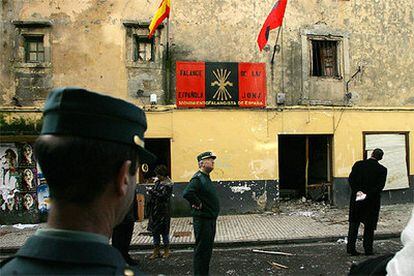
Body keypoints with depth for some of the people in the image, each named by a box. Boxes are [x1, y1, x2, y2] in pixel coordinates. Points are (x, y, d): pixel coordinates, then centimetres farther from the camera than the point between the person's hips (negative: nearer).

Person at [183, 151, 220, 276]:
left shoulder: (206, 177, 12)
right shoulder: (198, 178, -19)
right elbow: (187, 193, -35)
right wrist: (198, 203, -22)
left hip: (210, 219, 10)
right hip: (202, 220, -10)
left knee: (208, 249, 19)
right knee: (201, 249, 0)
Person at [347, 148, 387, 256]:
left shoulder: (358, 164, -2)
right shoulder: (382, 169, -5)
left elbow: (351, 179, -9)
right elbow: (380, 185, -13)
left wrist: (357, 191, -11)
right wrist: (368, 195, -15)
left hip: (356, 199, 1)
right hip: (372, 201, -1)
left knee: (354, 224, 10)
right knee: (369, 225, 11)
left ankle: (351, 248, 10)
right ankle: (368, 249, 15)